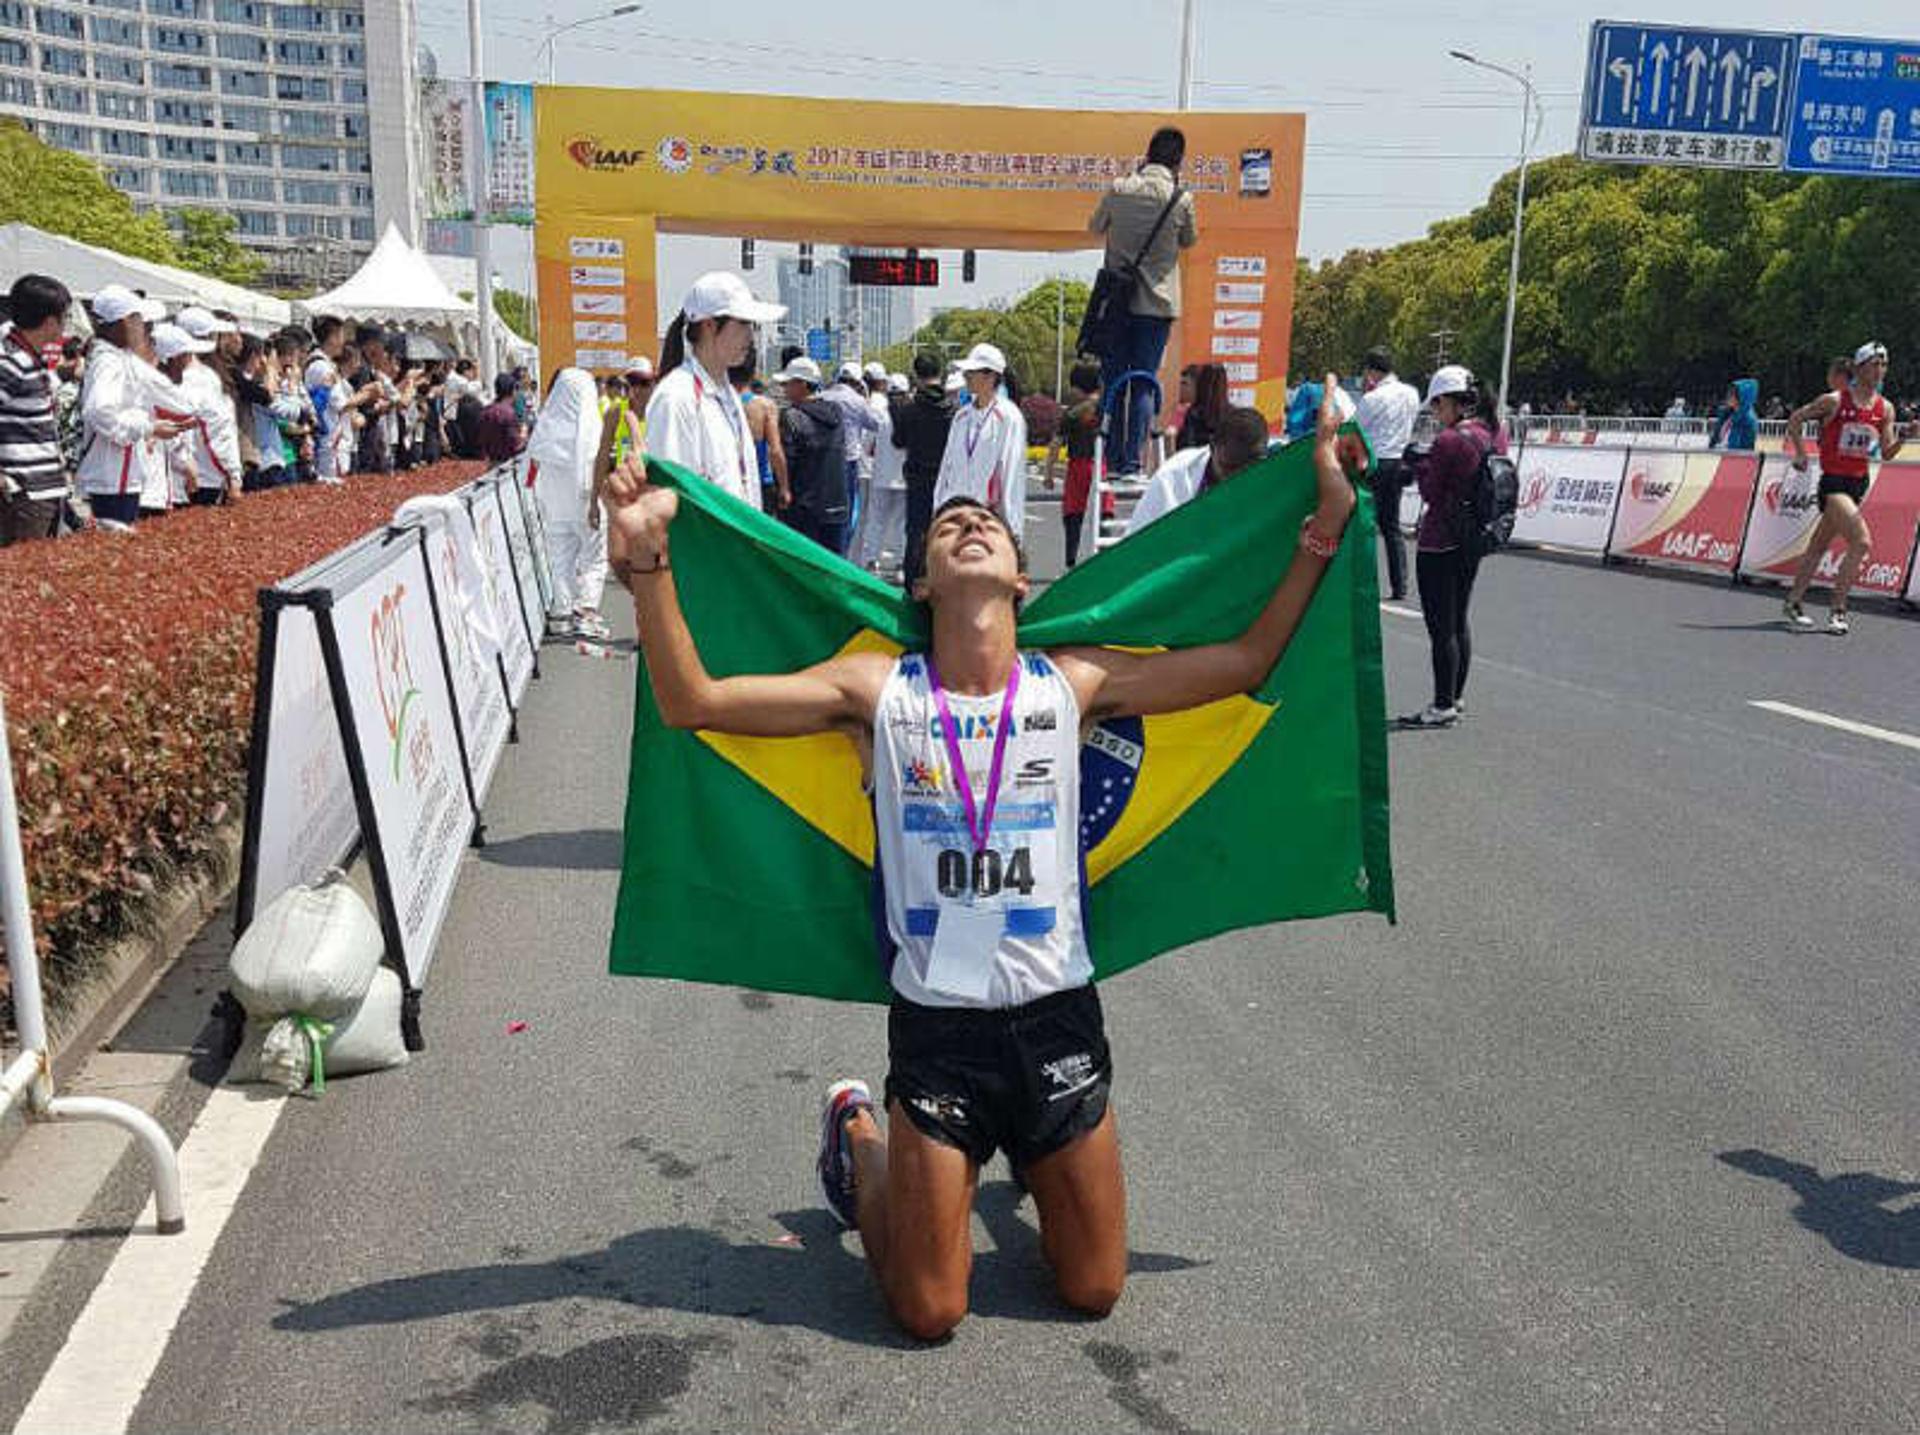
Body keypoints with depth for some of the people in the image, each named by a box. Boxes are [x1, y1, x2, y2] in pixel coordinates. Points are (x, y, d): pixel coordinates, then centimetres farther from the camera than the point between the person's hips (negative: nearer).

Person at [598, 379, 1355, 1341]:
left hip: (1058, 1017, 2)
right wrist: (647, 558, -23)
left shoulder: (1074, 684, -3)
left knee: (1093, 1292, 15)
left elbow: (1248, 660, 0)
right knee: (927, 1314, 10)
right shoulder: (877, 690, -7)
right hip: (935, 1026, -2)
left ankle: (1026, 1153, 44)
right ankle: (856, 1138, 36)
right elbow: (690, 700, -13)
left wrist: (1325, 529, -4)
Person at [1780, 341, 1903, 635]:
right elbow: (1794, 420, 2)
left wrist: (1903, 436, -12)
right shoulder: (1834, 401, -9)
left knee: (1819, 545, 13)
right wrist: (1801, 454, -1)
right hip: (1834, 481, -6)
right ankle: (1837, 609, -10)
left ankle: (1793, 604, 23)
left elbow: (1886, 453, 7)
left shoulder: (1885, 408, 6)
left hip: (1860, 482, 6)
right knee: (1862, 542, -18)